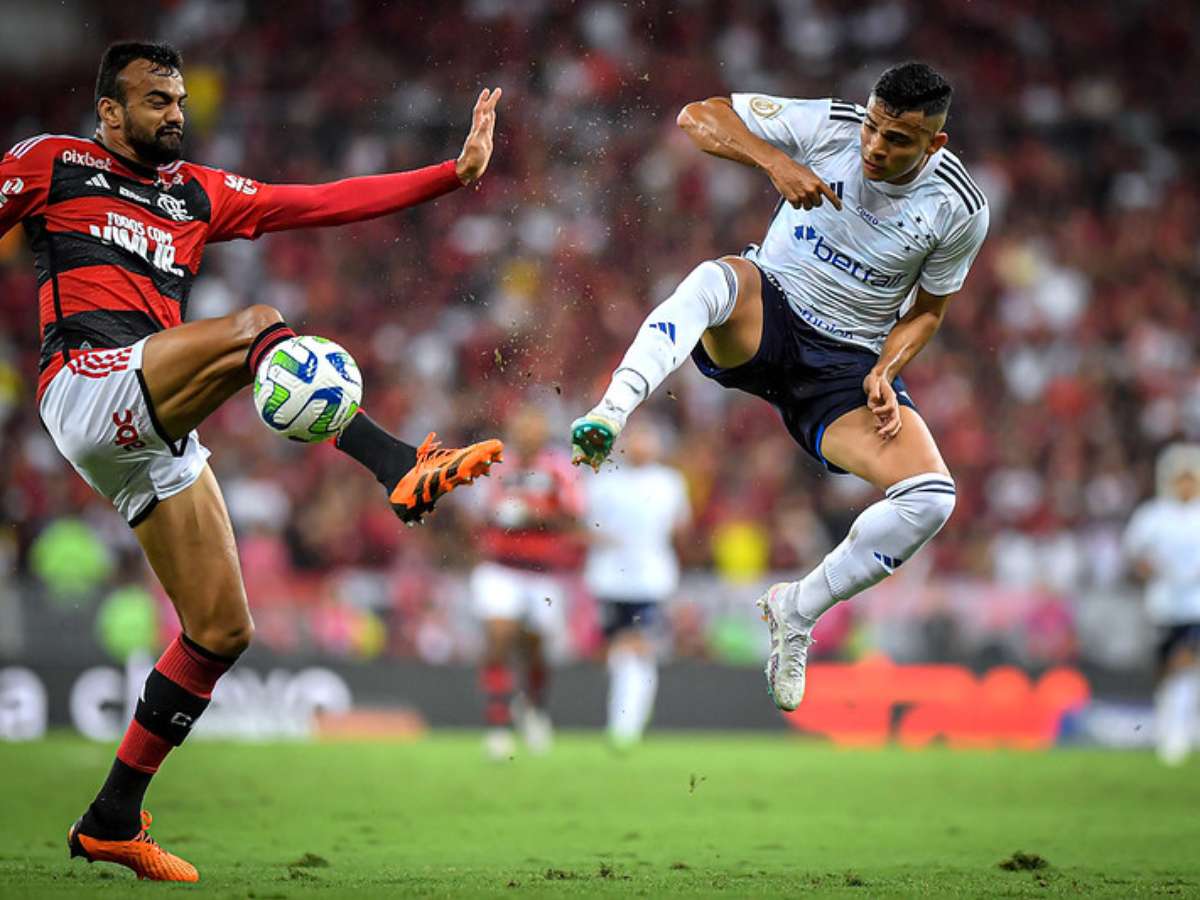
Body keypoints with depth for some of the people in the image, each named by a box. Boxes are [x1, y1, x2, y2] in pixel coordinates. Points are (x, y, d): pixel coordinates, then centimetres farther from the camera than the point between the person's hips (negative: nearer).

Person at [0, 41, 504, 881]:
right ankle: (402, 467, -44)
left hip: (154, 430, 7)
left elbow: (324, 202, 17)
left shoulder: (198, 193, 24)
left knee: (222, 631, 2)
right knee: (256, 326, -29)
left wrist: (455, 172, 10)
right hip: (89, 379, -7)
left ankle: (113, 820, 11)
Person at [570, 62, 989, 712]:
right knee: (717, 278, -39)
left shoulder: (960, 208, -8)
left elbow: (926, 310, 8)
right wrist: (776, 163, -27)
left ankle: (796, 612, -2)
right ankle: (611, 412, -59)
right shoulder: (828, 127, -12)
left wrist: (885, 372, -11)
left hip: (849, 364, 2)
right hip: (768, 315, -2)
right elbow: (698, 116, -11)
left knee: (931, 498, -21)